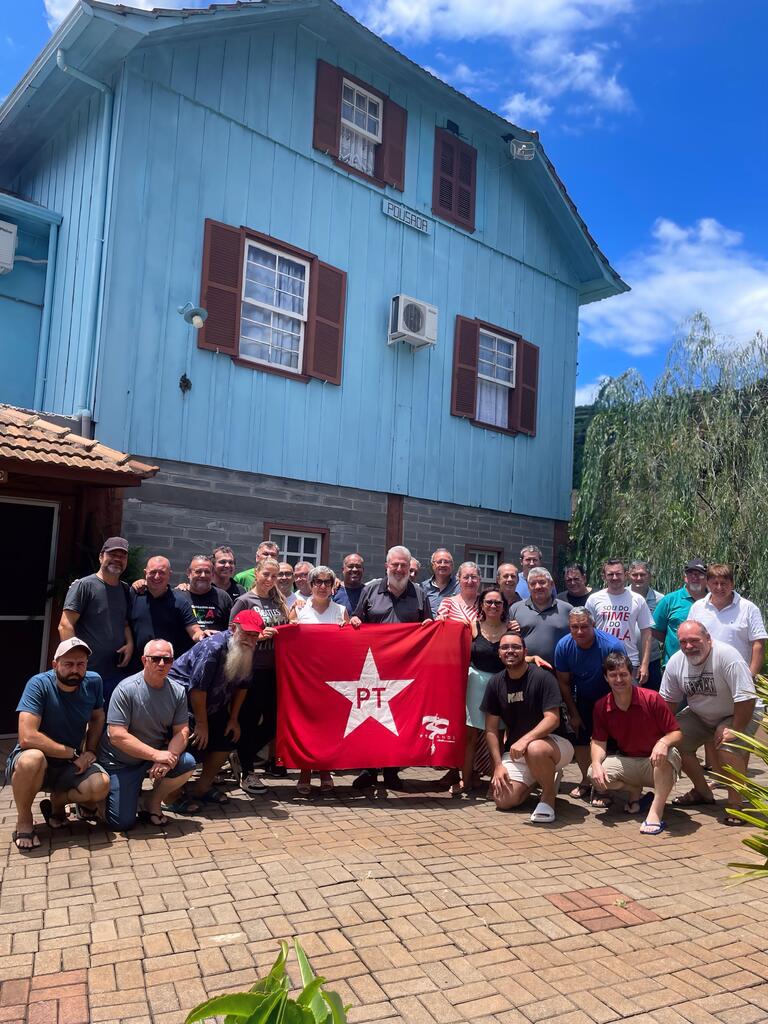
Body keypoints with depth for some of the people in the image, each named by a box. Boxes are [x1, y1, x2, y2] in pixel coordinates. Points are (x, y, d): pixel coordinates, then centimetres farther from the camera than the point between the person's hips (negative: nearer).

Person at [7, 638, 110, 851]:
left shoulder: (93, 682, -7)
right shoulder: (39, 684, -21)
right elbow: (27, 737, -29)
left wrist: (90, 751, -5)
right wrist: (72, 753, -20)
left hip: (70, 767, 3)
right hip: (30, 765, -3)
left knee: (101, 785, -26)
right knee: (33, 758, -39)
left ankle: (57, 801, 8)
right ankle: (23, 822, -10)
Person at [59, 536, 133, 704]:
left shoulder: (125, 590, 14)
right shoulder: (83, 586, -6)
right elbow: (65, 626, -10)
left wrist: (130, 643, 2)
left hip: (116, 672, 6)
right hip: (86, 672, -6)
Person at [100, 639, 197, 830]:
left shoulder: (178, 691, -7)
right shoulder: (126, 689, -20)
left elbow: (182, 731, -5)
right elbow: (117, 735, -24)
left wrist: (169, 757, -26)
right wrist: (156, 755, -28)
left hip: (157, 755, 4)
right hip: (120, 762, -3)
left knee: (187, 763, -23)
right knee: (122, 823, -9)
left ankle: (153, 802, 3)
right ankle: (131, 792, 24)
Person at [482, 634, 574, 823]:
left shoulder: (542, 677, -14)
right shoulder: (495, 683, 0)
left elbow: (552, 719, -21)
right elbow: (491, 728, 3)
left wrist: (525, 740, -35)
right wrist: (498, 765, -6)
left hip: (553, 742, -5)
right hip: (515, 751, 5)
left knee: (535, 750, -40)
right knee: (503, 800, -13)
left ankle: (548, 796, -10)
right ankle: (536, 778, 18)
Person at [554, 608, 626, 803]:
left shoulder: (612, 646, -30)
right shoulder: (564, 646, -19)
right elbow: (564, 682, -6)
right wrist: (573, 713, -3)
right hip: (582, 699, 4)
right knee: (579, 738, 4)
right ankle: (586, 780, 25)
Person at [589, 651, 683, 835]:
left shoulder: (652, 699, -15)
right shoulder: (601, 706, -5)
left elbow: (677, 733, -13)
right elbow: (599, 742, -2)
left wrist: (664, 742, -37)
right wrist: (596, 763, -24)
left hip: (656, 761, -3)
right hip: (627, 762, 4)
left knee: (669, 754, -39)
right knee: (594, 775, -24)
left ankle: (656, 813, -32)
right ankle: (635, 791, 6)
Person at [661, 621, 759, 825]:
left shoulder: (727, 656, -32)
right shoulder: (675, 662, -13)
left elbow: (746, 698, -32)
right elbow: (668, 700, -1)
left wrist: (735, 730, -28)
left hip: (737, 716, -6)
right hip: (699, 715, 6)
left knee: (728, 749, -30)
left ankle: (735, 804, -8)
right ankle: (702, 792, 18)